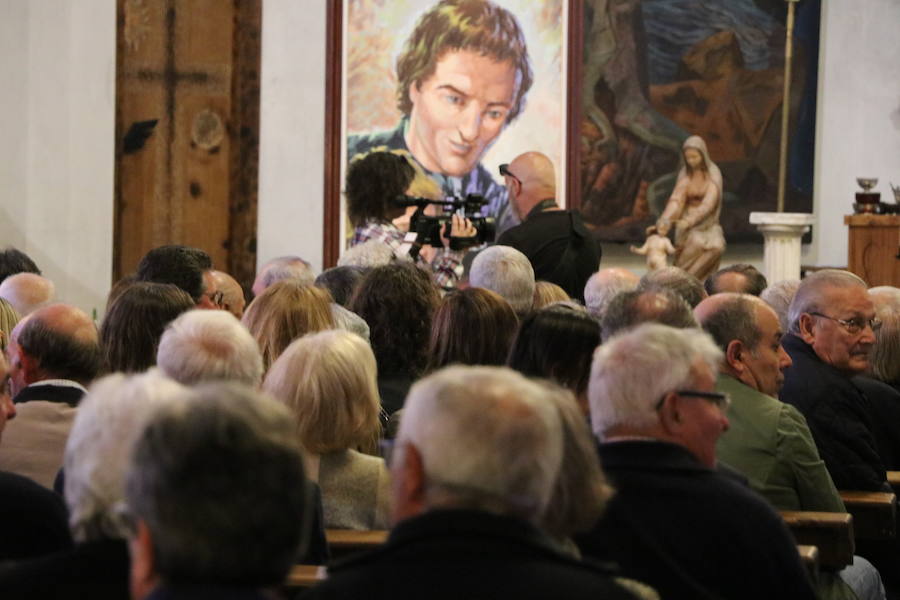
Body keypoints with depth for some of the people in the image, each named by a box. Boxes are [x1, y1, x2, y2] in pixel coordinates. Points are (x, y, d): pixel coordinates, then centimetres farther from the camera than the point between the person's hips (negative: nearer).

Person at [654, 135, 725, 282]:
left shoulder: (713, 175, -4)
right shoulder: (685, 175, 3)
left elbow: (709, 203, -16)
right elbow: (676, 199, -10)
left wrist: (689, 221, -30)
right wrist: (665, 221, -27)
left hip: (708, 222, 0)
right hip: (687, 223, 0)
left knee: (716, 247, -25)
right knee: (696, 244, -27)